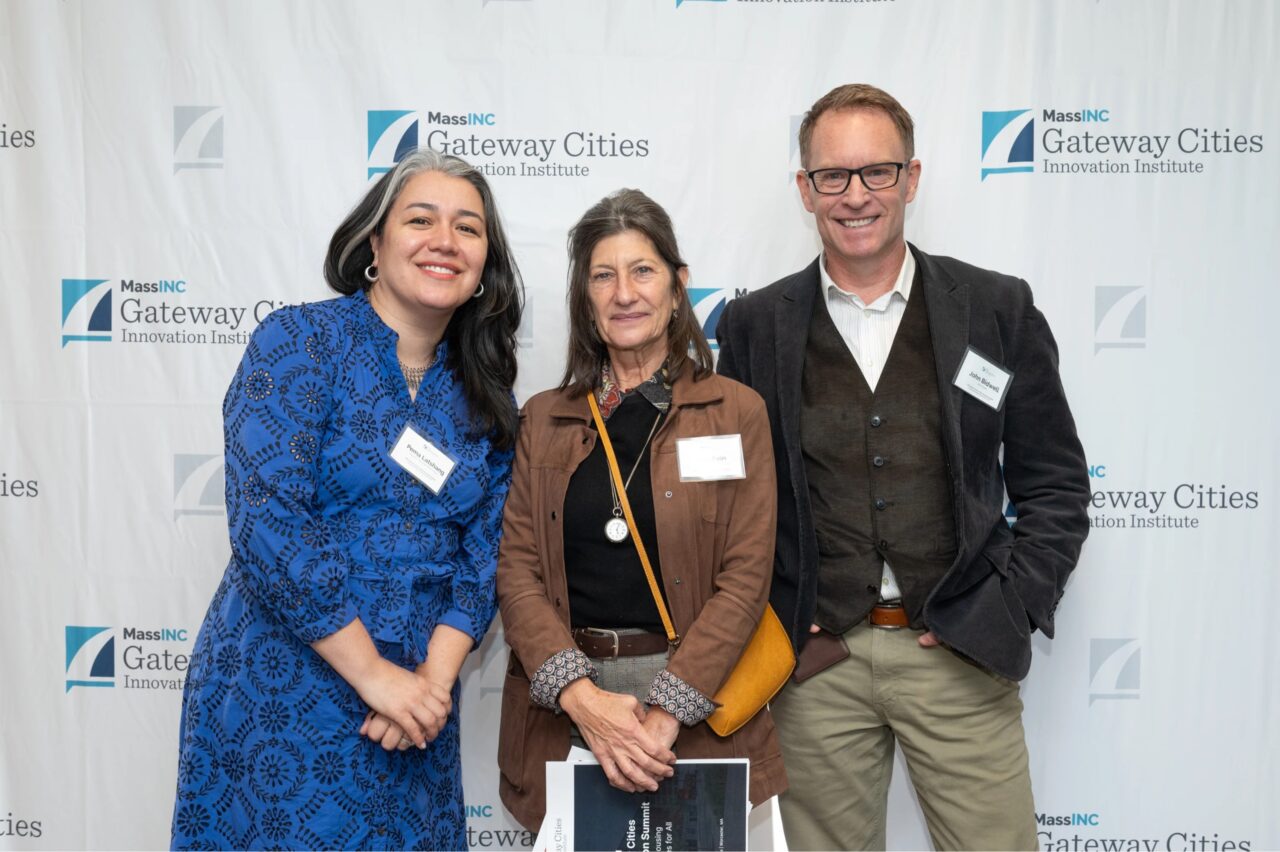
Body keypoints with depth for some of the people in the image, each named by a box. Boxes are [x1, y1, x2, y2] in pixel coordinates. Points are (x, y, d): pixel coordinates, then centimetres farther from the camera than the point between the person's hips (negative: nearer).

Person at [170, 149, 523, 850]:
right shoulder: (299, 342, -9)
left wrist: (435, 678, -12)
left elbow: (482, 550, 3)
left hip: (415, 705, 4)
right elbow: (265, 520, -18)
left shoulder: (482, 395, 5)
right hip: (279, 695, -4)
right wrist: (374, 672, -18)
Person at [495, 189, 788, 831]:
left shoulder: (735, 412, -1)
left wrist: (667, 713, -16)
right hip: (560, 708, 2)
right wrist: (581, 696, -15)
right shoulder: (543, 419, 6)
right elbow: (516, 568, -1)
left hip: (698, 709, -1)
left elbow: (745, 578, -7)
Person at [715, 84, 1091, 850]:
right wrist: (767, 627, -1)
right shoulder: (755, 326, 3)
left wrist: (1011, 608, -3)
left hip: (960, 657, 0)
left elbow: (1055, 482, 6)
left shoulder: (998, 311, 2)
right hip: (816, 662, 1)